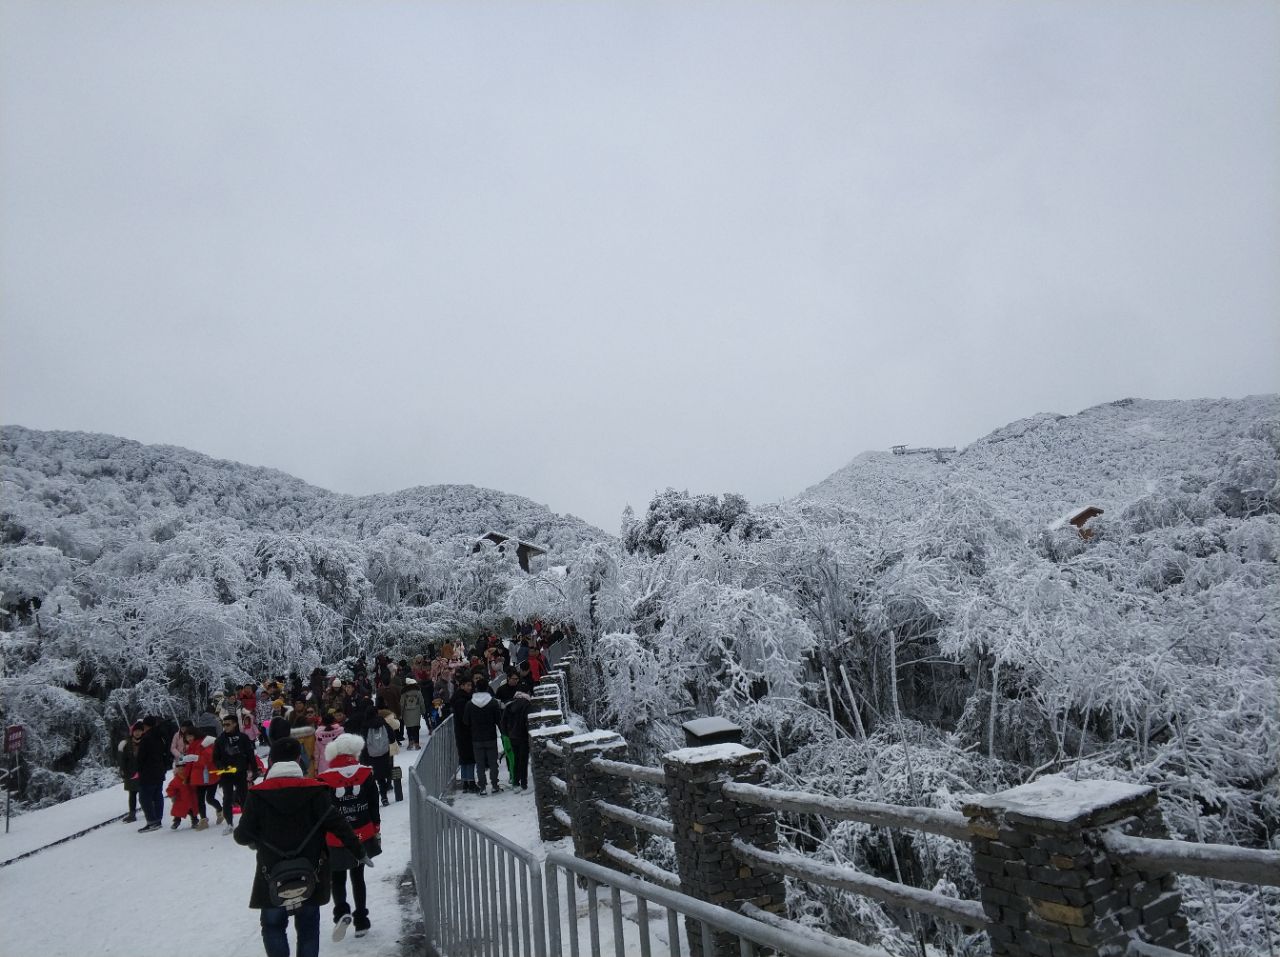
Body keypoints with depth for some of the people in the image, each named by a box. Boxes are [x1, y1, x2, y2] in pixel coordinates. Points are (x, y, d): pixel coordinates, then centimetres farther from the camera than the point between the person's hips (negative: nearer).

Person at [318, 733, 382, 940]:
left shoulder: (325, 781, -14)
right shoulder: (366, 774, -7)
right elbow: (374, 807, 2)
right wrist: (376, 829, 15)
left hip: (335, 841, -2)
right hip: (362, 837, 2)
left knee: (338, 879, 16)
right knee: (358, 877, 17)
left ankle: (341, 912, -7)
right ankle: (361, 921, 20)